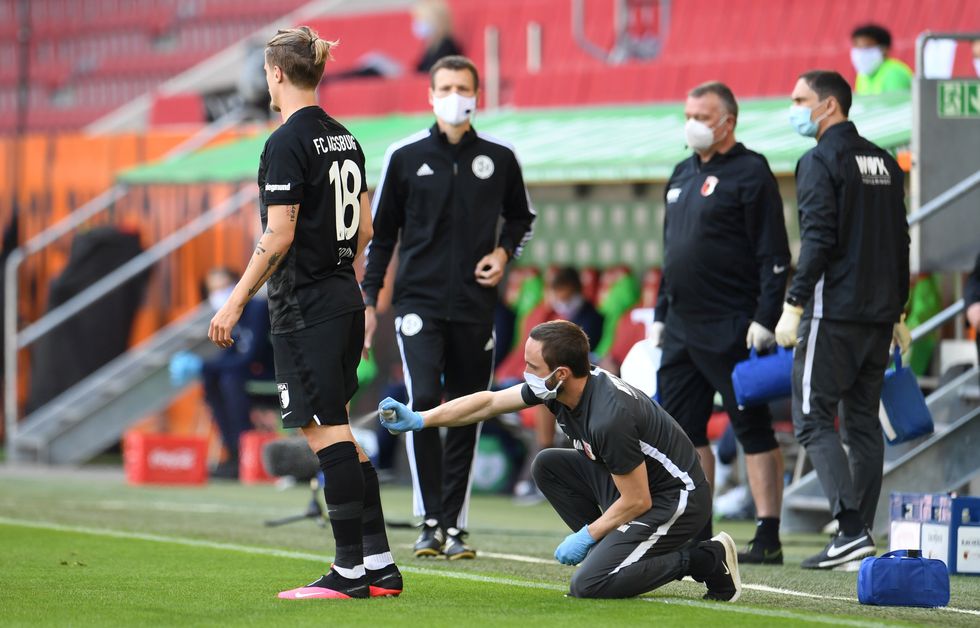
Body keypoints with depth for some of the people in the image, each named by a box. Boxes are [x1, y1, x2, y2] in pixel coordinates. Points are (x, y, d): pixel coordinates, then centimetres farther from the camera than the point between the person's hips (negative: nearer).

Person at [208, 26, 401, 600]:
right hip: (346, 300, 9)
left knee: (327, 433, -7)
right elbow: (364, 229, 17)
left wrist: (236, 303, -13)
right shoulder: (345, 138, 12)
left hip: (305, 309, -9)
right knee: (339, 434, 12)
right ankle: (380, 566, 11)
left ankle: (350, 571, -6)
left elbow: (279, 236, -18)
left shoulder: (287, 143, -14)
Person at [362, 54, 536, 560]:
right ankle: (429, 522, -12)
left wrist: (504, 252, 1)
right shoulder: (406, 157, 2)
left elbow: (521, 217, 21)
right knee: (423, 401, -17)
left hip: (475, 308, 2)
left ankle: (454, 526, 10)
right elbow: (381, 232, 8)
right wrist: (369, 299, 4)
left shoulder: (499, 158, 5)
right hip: (419, 302, -2)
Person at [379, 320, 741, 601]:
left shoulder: (609, 418, -30)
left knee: (588, 587, -19)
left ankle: (704, 560, -7)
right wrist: (418, 420, 5)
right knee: (548, 466, 7)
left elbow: (637, 501, -23)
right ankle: (612, 557, 7)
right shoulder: (555, 386, -5)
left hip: (677, 500, -9)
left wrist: (586, 537, -12)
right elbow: (489, 402, 8)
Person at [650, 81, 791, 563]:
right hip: (682, 326, 9)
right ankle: (696, 534, 15)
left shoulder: (750, 173, -7)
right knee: (680, 428, 8)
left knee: (754, 431, -5)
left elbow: (773, 256, -12)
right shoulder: (682, 174, 17)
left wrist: (765, 319, -18)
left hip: (732, 331, -9)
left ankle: (768, 538, -5)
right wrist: (660, 315, 20)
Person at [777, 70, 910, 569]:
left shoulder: (820, 162, -8)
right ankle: (860, 535, 9)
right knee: (864, 420, 10)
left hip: (834, 312, -8)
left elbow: (818, 241, -17)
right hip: (878, 313, 8)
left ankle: (851, 528, -17)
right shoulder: (884, 162, 15)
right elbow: (899, 242, 17)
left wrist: (793, 306, -16)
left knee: (812, 419, -5)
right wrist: (897, 312, 21)